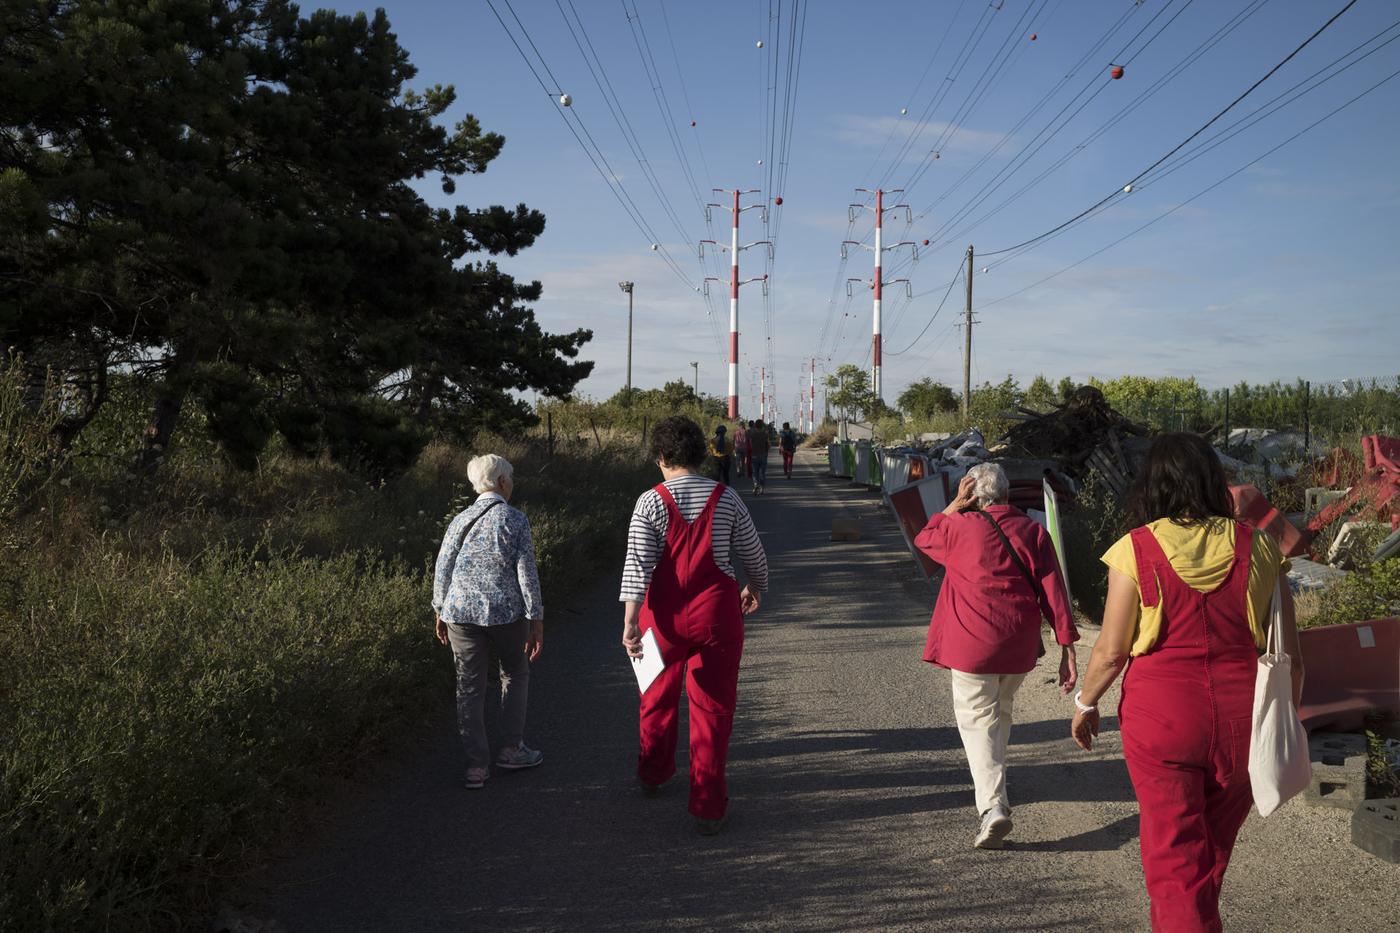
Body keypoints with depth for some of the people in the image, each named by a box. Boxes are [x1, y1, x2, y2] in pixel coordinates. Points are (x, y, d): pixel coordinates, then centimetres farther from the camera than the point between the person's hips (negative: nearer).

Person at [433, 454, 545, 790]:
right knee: (515, 675, 20)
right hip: (506, 612, -3)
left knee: (469, 688, 9)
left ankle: (477, 765, 12)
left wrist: (441, 612, 19)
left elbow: (442, 570, 7)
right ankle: (510, 749, 22)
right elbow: (526, 572, -9)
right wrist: (536, 620, -5)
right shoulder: (515, 519, -7)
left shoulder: (460, 521, 4)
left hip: (460, 612, 3)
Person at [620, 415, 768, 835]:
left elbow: (637, 564, -15)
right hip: (715, 612, 0)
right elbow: (754, 554, 7)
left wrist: (630, 620, -16)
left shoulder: (650, 501, -7)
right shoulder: (726, 498, -3)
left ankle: (652, 774, 44)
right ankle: (708, 807, 10)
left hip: (664, 614, 0)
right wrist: (755, 588, 26)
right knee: (712, 708, 8)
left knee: (658, 698, 22)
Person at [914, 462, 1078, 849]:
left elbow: (924, 538, 14)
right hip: (1019, 645, 4)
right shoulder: (1033, 531, 1)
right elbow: (1054, 592, -2)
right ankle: (992, 785, 40)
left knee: (977, 719, 0)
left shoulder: (960, 527, -8)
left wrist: (955, 506, 7)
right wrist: (1067, 650, 0)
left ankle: (993, 806, -14)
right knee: (1000, 713, 23)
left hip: (972, 643, -4)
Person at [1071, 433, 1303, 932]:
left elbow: (1111, 651, -6)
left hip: (1161, 715, -3)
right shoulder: (1256, 547, -1)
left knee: (1174, 858, 8)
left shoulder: (1137, 549, -8)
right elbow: (1289, 655, 1)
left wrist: (1086, 704, 11)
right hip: (1242, 717, 4)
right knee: (1213, 851, 23)